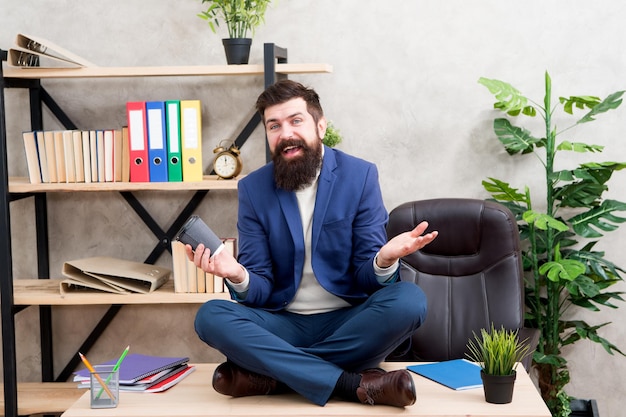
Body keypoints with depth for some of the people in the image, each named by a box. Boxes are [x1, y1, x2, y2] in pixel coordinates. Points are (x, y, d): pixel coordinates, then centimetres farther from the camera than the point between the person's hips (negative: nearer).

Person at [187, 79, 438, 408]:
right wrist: (239, 278, -27)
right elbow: (260, 290, -2)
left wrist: (384, 261, -29)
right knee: (210, 316, -26)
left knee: (408, 300, -29)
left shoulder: (360, 175, -3)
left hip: (348, 321, 0)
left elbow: (367, 278, -4)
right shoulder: (253, 188, 0)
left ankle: (269, 374, -23)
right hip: (284, 322, 1)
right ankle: (356, 385, -29)